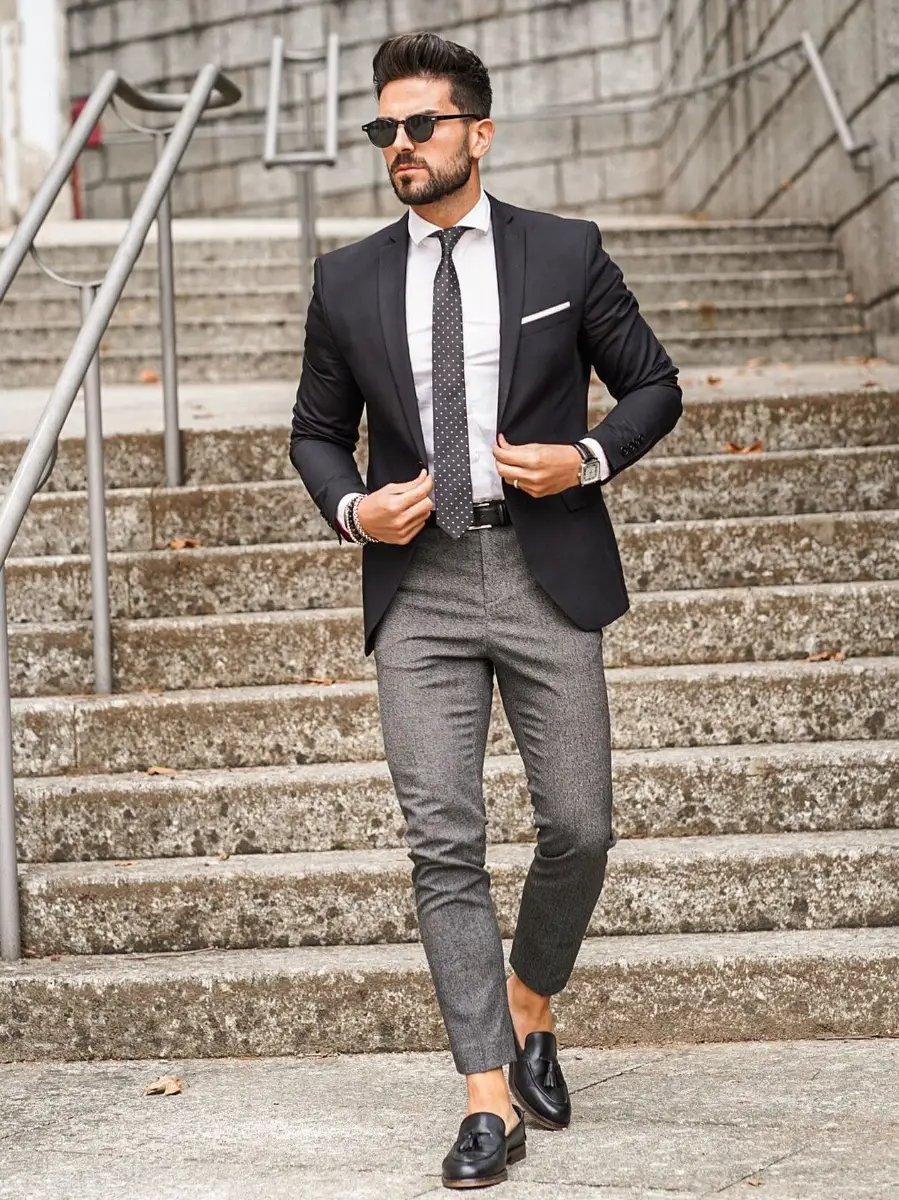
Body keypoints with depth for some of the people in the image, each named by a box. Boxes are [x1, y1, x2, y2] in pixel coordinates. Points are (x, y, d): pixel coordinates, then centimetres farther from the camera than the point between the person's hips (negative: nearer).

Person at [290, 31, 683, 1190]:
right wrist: (351, 508, -5)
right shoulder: (347, 281, 7)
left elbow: (653, 384, 10)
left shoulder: (566, 255, 3)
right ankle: (489, 1097, 2)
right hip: (418, 585, 1)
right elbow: (317, 432, 15)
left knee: (579, 828, 3)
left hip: (547, 575, -1)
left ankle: (529, 1010, 32)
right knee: (444, 844, -4)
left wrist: (589, 457, -8)